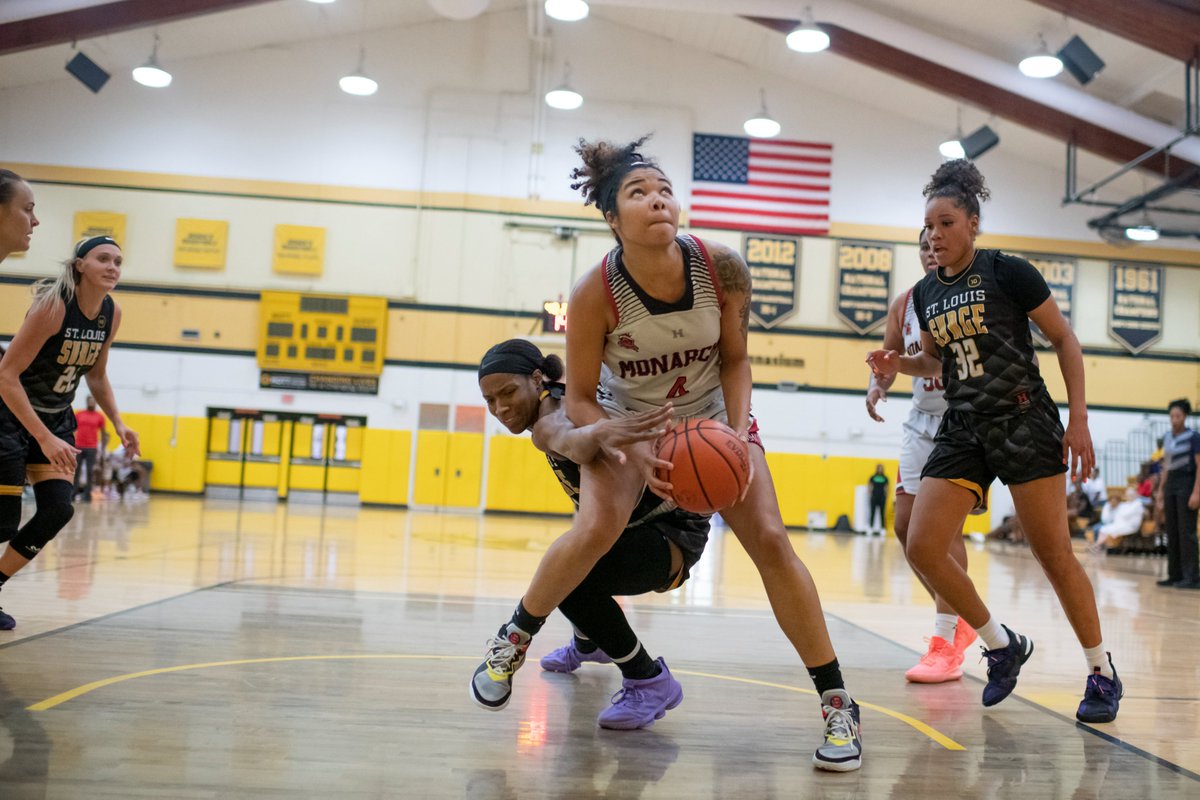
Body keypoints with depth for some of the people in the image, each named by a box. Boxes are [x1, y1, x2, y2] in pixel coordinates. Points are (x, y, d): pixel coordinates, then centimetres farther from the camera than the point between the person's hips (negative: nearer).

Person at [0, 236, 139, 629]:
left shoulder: (112, 313, -3)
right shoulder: (53, 305, -23)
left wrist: (118, 423, 0)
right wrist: (44, 438, -29)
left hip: (57, 419, 6)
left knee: (57, 511, -5)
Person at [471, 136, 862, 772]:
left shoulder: (723, 269, -24)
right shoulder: (596, 294, -28)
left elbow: (734, 359, -7)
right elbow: (580, 400, -17)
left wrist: (738, 436, -20)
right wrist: (637, 455, -32)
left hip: (711, 414, 2)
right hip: (626, 419, -1)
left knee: (769, 540, -11)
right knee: (596, 530, -25)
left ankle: (837, 703, 3)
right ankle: (514, 637, 4)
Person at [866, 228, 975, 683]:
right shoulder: (904, 304, 7)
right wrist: (877, 385, -9)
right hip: (922, 420, 6)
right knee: (906, 524, 3)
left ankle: (946, 647, -9)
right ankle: (957, 621, 22)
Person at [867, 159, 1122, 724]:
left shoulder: (1008, 272, -7)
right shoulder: (924, 293, 9)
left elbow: (1065, 341, -1)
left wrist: (1079, 419, -7)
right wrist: (898, 365, 0)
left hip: (1024, 422, -5)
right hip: (963, 429, 5)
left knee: (1053, 554, -3)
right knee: (923, 548, -7)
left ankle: (1102, 672, 18)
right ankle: (1002, 645, 14)